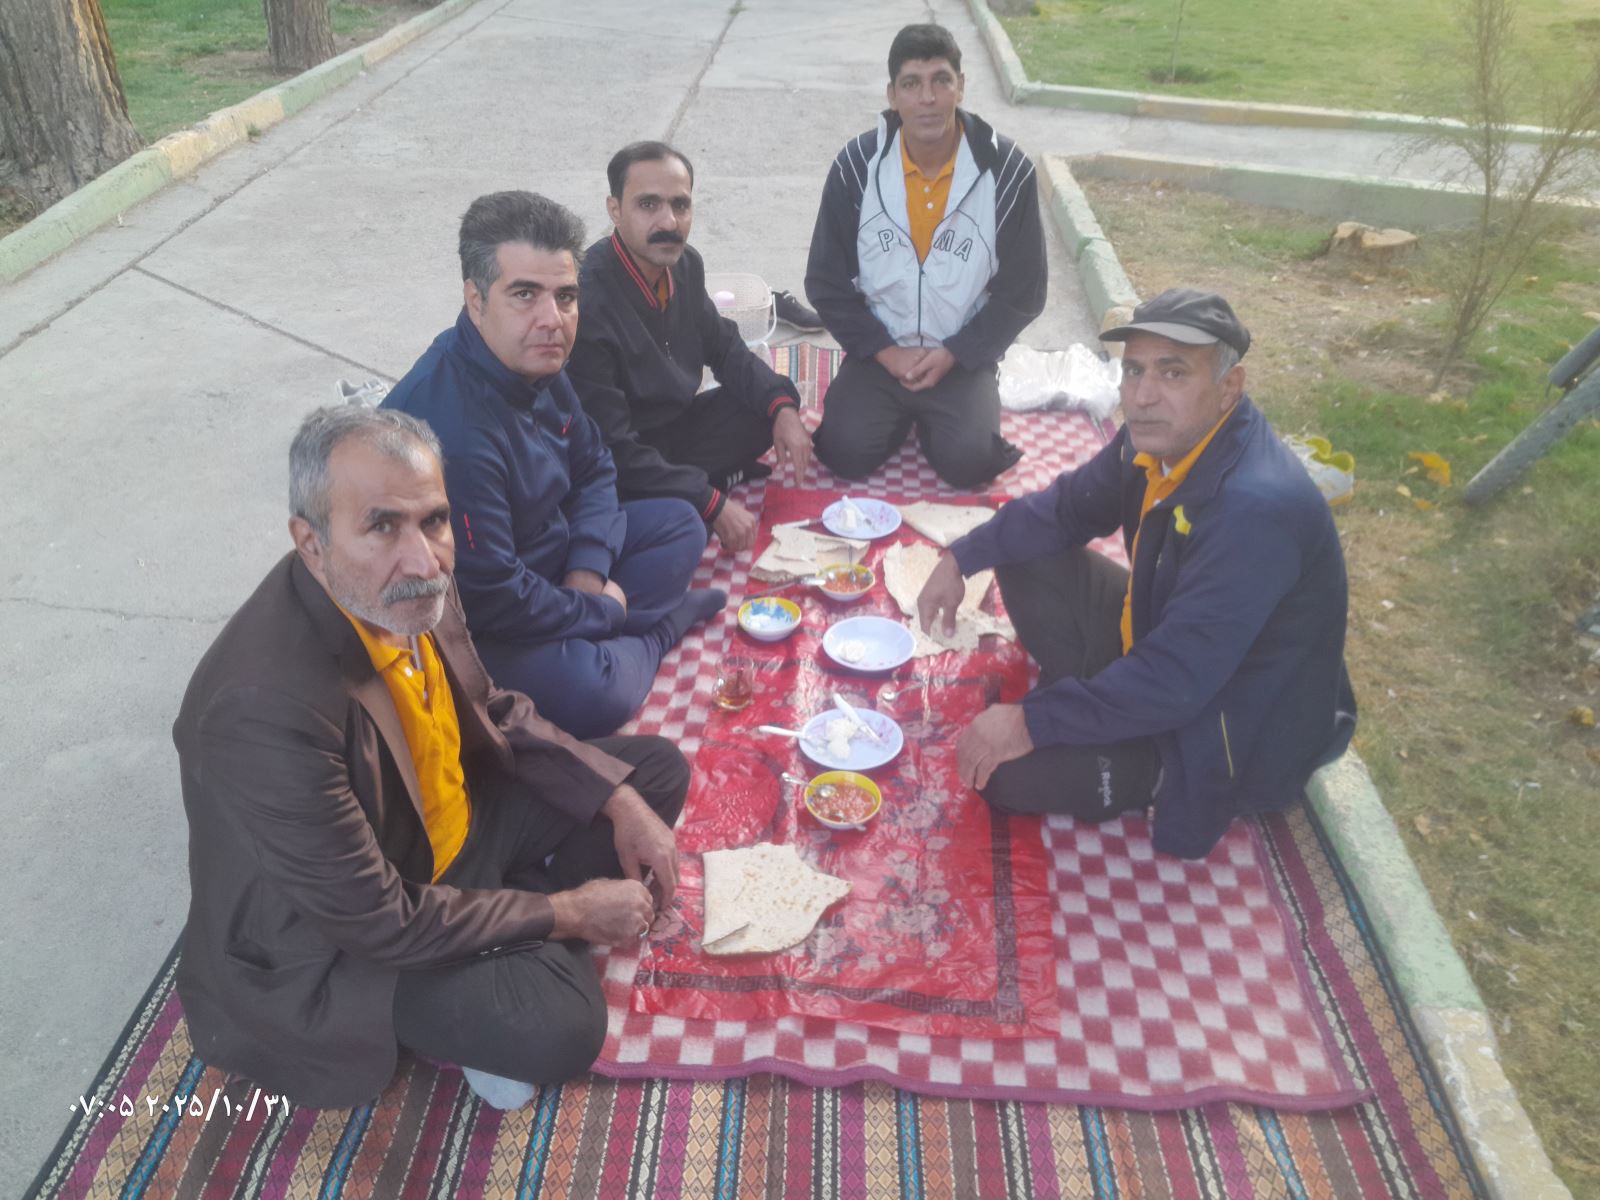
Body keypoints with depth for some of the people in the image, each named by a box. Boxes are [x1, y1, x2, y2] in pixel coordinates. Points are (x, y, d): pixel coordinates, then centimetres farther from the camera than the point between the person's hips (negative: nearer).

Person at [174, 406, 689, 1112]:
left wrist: (621, 801, -7)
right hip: (343, 936, -7)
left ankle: (517, 938, 3)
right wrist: (565, 913, -18)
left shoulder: (412, 588, -15)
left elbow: (493, 712, 4)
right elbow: (375, 920, -27)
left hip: (455, 819, 8)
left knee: (659, 771, 5)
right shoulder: (266, 709, -36)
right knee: (556, 1024, -29)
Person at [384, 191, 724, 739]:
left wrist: (588, 570, -10)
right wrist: (600, 609, -14)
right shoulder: (451, 428, -35)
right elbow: (490, 599, -31)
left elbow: (594, 468, 8)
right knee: (593, 693, -33)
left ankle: (621, 632, -9)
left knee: (679, 524, 11)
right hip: (474, 626, -9)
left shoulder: (534, 362, -6)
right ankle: (652, 631, -1)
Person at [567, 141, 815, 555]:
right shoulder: (587, 301, -30)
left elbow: (723, 346, 11)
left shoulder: (684, 263, -6)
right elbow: (611, 450, -28)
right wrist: (712, 504, -25)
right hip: (615, 476, -8)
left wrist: (782, 406, -6)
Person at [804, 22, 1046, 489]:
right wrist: (884, 352, -12)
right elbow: (826, 282, -3)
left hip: (963, 356, -1)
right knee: (845, 454, -18)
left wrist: (953, 354, -13)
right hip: (878, 352, 1)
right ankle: (900, 412, 17)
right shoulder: (857, 165, -9)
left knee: (967, 464, -20)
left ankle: (925, 414, 16)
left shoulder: (1007, 169, -11)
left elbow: (1022, 291, -4)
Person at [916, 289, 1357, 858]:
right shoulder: (1159, 436, -9)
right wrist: (961, 557, 0)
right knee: (1026, 556, 2)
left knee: (1007, 769, -21)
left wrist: (1033, 722, -29)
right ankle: (1088, 695, 6)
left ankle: (1158, 775, 2)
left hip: (1232, 734, -8)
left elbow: (1174, 682, -35)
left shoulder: (1255, 508, -36)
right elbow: (1067, 507, 9)